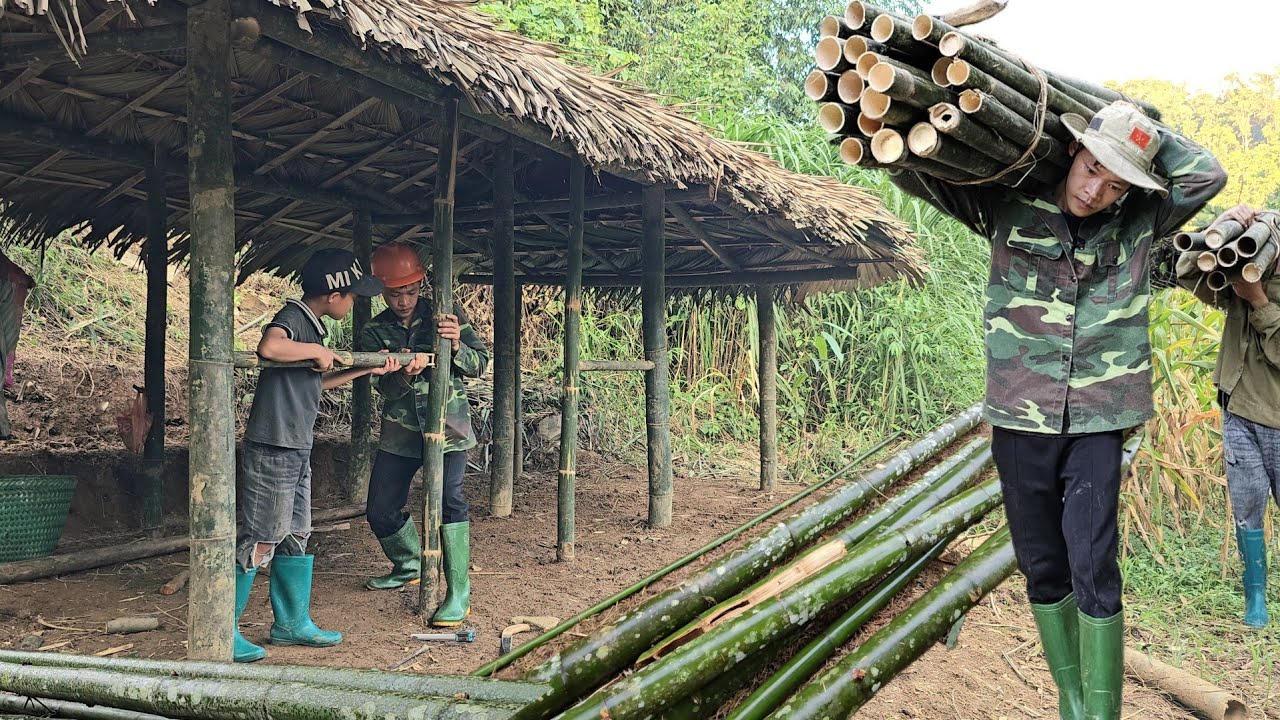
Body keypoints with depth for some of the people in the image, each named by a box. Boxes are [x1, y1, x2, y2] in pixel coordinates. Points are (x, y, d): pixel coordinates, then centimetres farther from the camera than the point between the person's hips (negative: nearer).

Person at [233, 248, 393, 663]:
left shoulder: (311, 325, 14)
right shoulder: (292, 317, -15)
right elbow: (269, 347, -38)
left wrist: (370, 370, 29)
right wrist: (318, 351, -22)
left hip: (297, 451, 10)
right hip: (273, 451, -10)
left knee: (295, 537, 16)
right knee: (259, 541, -4)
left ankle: (292, 622, 26)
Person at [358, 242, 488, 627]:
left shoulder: (446, 317, -2)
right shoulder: (374, 332, 2)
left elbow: (479, 364, -6)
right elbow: (387, 388, -9)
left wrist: (457, 347, -28)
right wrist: (404, 375, -33)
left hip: (447, 426, -4)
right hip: (399, 432, 4)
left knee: (448, 498, -22)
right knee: (381, 511, 8)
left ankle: (459, 593, -16)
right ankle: (409, 566, 37)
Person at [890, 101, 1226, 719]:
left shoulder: (1137, 222, 2)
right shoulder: (1009, 207, -1)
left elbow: (1206, 175, 0)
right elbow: (916, 175, 0)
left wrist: (1144, 128, 1)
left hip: (1097, 425, -1)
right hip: (1019, 423, 1)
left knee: (1094, 570, -7)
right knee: (1043, 571, 10)